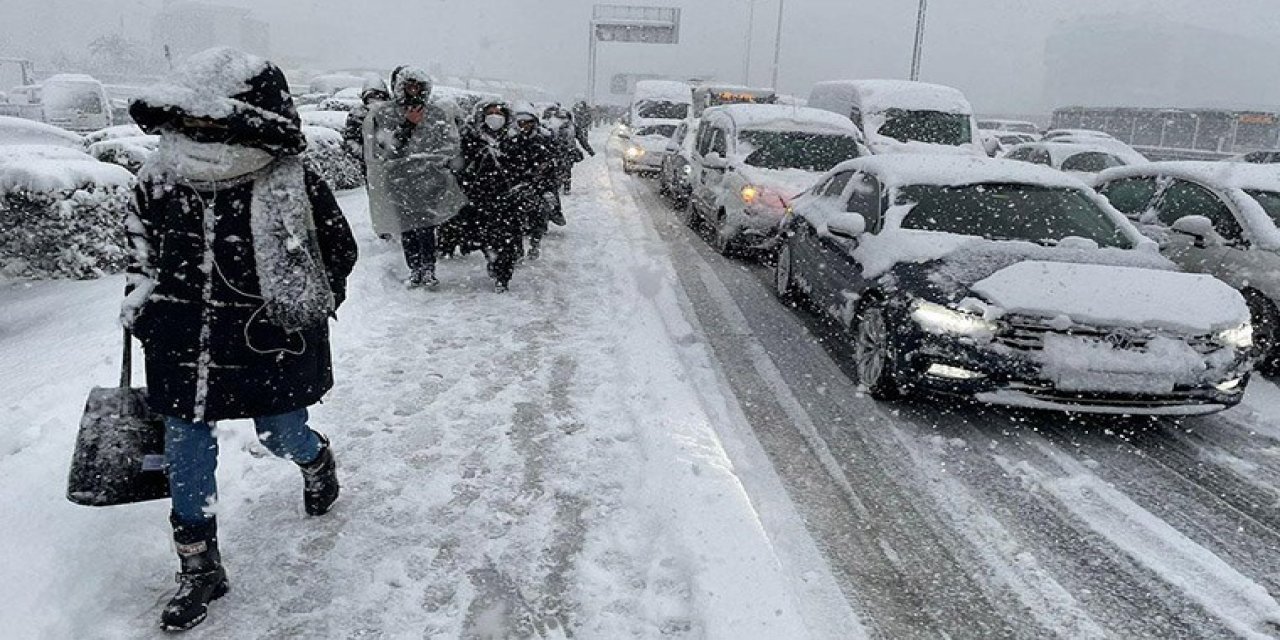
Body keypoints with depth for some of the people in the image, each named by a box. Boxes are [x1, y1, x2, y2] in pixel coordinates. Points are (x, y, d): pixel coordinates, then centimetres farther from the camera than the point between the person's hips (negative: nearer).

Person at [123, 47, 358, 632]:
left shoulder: (292, 187, -16)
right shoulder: (158, 181, -3)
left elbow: (338, 250, -3)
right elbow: (141, 248, 16)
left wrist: (302, 315, -4)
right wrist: (140, 304, 9)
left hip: (270, 348, -3)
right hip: (182, 348, 4)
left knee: (282, 438, 14)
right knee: (185, 456, 8)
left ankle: (317, 460, 54)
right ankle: (199, 569, 26)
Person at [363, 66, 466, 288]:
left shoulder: (438, 114, 9)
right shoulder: (382, 114, 5)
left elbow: (450, 147, 11)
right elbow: (384, 149, -6)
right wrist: (407, 125, -13)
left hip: (428, 180, 0)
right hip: (398, 180, 0)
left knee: (425, 226, -11)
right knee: (407, 229, -1)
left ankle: (428, 269, -4)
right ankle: (415, 270, 9)